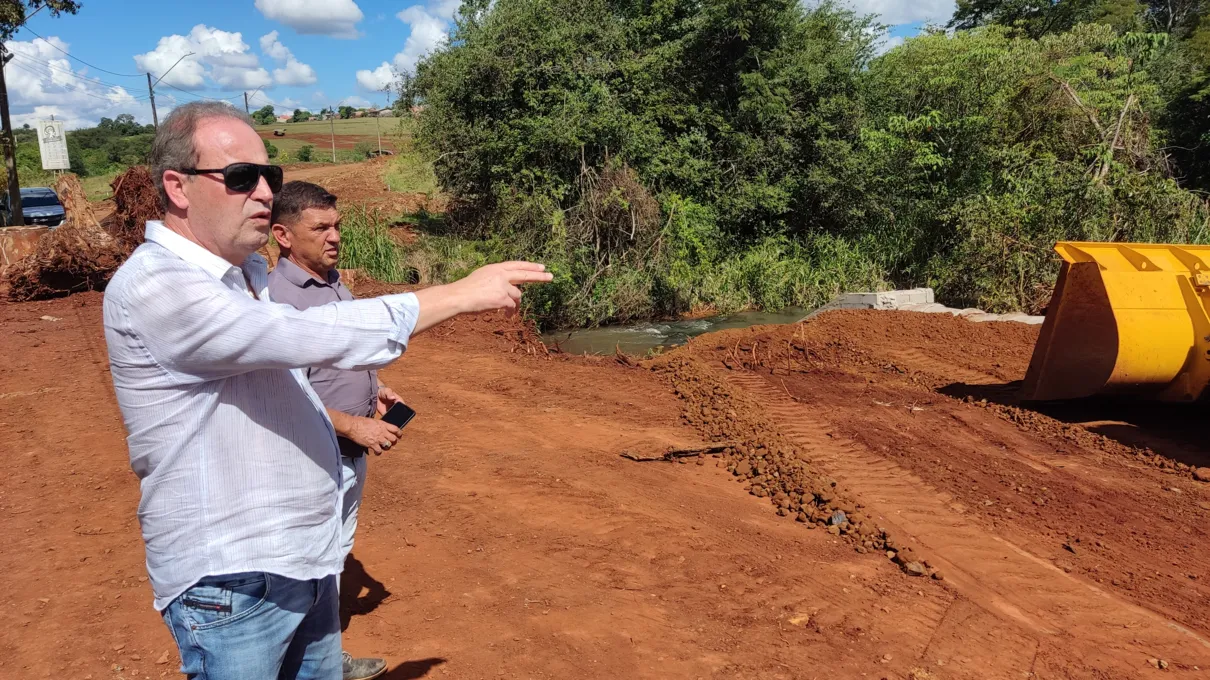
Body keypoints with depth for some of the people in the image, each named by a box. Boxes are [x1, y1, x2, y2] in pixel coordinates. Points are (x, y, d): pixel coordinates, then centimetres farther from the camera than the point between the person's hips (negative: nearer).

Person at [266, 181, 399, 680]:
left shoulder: (334, 282, 6)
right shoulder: (278, 298, -21)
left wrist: (376, 388, 3)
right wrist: (353, 424, -26)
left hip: (352, 451, 9)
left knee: (337, 552, 22)